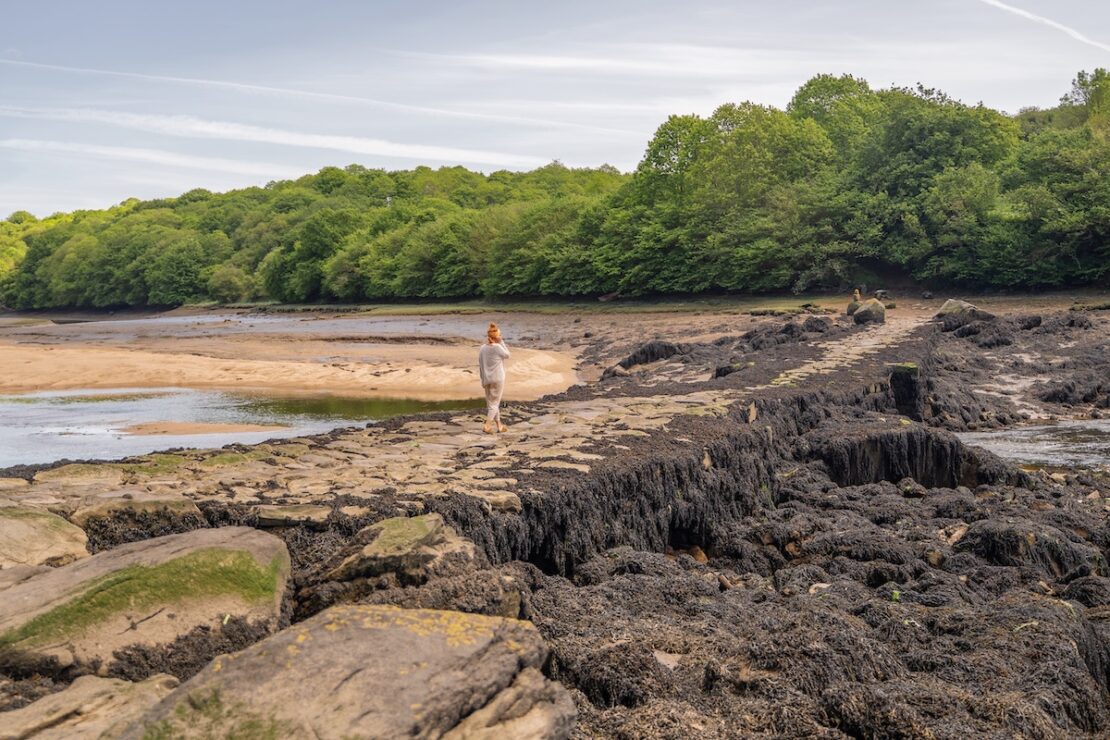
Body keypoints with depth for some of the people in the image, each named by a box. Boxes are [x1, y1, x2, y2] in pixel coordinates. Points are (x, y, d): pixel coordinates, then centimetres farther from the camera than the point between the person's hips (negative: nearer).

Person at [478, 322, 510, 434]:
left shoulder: (483, 348, 2)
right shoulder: (497, 347, -16)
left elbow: (480, 366, 7)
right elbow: (507, 355, 2)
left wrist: (483, 379, 16)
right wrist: (502, 342, 0)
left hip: (487, 379, 6)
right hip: (497, 379, -6)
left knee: (490, 403, 15)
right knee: (495, 403, 2)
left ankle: (499, 425, 25)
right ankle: (487, 425, -8)